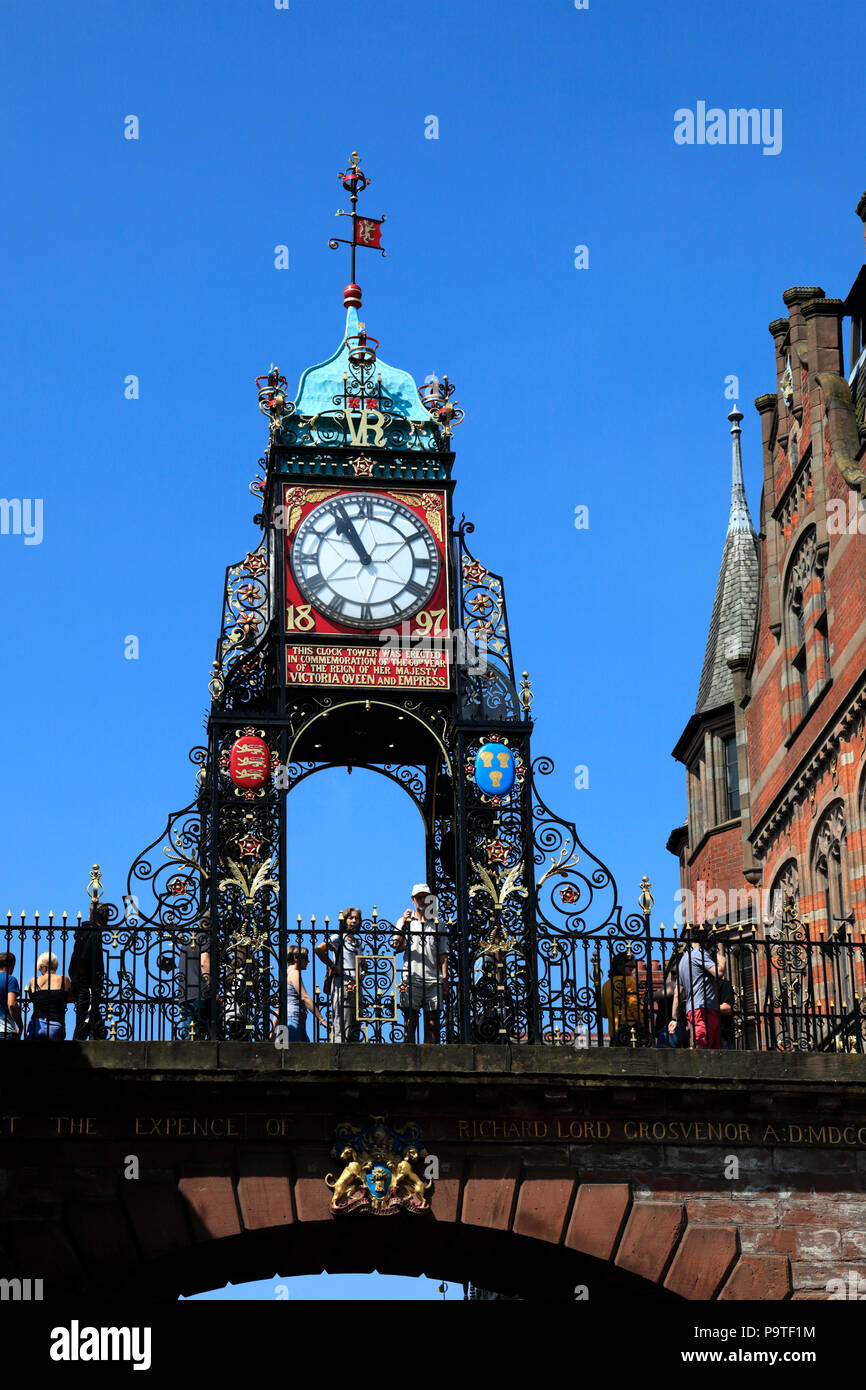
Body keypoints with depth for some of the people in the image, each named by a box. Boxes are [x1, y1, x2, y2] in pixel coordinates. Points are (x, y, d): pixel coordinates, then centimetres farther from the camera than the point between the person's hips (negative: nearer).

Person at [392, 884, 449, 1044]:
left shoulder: (437, 924, 15)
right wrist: (403, 926, -11)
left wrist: (444, 978, 1)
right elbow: (396, 948, 1)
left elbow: (443, 954, 12)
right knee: (410, 1021, -5)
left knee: (432, 1023, -1)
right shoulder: (405, 921, 12)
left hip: (433, 981, 1)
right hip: (412, 979, -1)